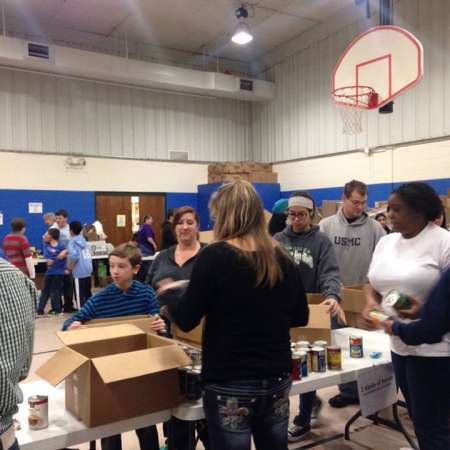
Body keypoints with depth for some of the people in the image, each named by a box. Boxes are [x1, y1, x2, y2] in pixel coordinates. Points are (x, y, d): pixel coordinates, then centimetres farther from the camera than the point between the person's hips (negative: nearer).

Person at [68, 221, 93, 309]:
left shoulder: (73, 241, -9)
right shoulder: (83, 239, 12)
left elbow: (74, 255, -25)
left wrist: (69, 267, -12)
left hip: (79, 272, -7)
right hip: (88, 269, 7)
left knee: (80, 294, 0)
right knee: (88, 293, 16)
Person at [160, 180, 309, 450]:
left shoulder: (215, 256, -15)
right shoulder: (283, 259, 0)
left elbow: (186, 320, -11)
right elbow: (300, 317, 10)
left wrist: (168, 295, 7)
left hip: (229, 385, -4)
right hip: (277, 380, 5)